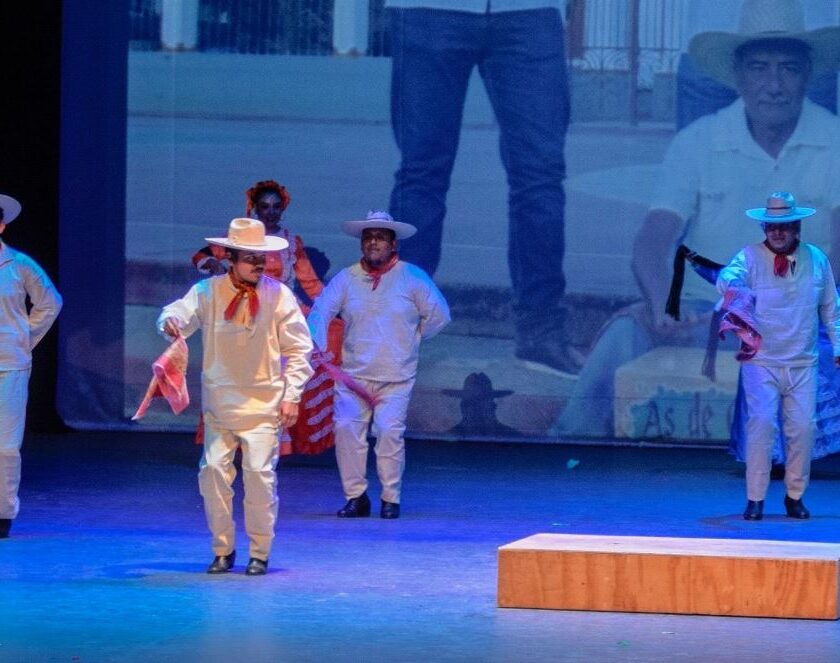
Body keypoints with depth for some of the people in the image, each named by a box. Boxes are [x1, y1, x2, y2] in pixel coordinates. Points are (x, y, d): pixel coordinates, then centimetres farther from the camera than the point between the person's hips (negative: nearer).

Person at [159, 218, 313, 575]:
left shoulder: (279, 295, -1)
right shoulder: (208, 291, 1)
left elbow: (298, 349, 2)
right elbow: (181, 312, -13)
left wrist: (291, 395, -5)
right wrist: (170, 321, -38)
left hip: (263, 404, -1)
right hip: (218, 403, 1)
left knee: (259, 472, -9)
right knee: (213, 470, -4)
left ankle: (260, 553, 5)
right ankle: (222, 550, 11)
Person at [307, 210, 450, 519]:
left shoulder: (412, 278, 2)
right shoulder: (346, 278, 6)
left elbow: (438, 315, 7)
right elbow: (321, 311, -5)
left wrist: (410, 340, 8)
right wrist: (315, 341, -23)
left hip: (395, 377, -2)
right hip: (353, 374, 2)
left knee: (389, 431, -14)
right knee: (346, 427, -10)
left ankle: (391, 499, 0)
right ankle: (356, 496, 2)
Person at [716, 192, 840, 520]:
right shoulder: (750, 257, -4)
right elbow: (728, 276, -25)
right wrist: (732, 283, -48)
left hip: (802, 364, 3)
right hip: (761, 361, -3)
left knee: (803, 427, -1)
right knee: (762, 423, -13)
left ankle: (794, 496, 16)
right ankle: (755, 499, -6)